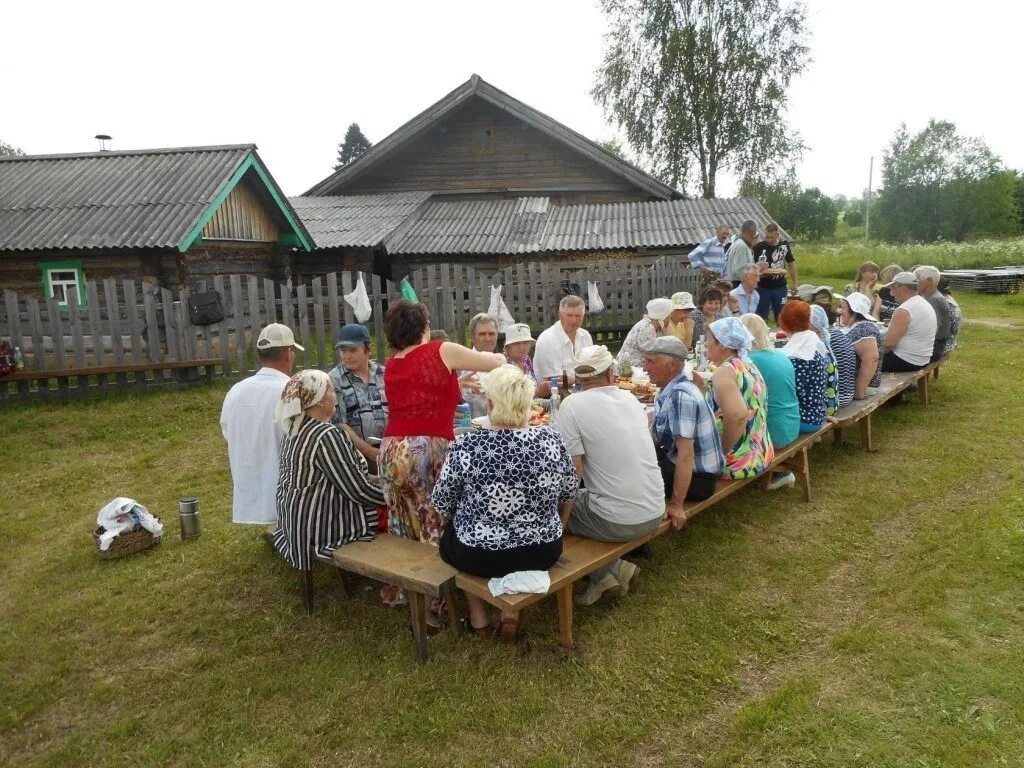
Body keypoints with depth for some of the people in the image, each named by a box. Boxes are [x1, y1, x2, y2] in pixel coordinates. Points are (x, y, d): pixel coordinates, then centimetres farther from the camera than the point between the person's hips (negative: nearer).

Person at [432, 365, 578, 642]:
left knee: (448, 535, 30)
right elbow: (569, 491, 4)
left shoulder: (466, 445, -19)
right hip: (542, 554, 2)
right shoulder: (550, 439, -12)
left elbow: (442, 505, -7)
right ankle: (511, 611, 25)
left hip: (479, 557, -2)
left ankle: (478, 616, 31)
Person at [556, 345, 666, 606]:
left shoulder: (573, 405, -13)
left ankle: (607, 571, 11)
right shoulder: (631, 399, 6)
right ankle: (610, 570, 20)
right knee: (583, 498, 28)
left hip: (618, 522, -7)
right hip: (655, 514, 7)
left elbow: (573, 472, -14)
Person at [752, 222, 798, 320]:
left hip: (780, 287, 2)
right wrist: (759, 269, -28)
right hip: (763, 287, -2)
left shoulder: (785, 245, 2)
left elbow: (791, 264, 11)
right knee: (761, 316, 4)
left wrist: (795, 282, 11)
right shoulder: (759, 247, -6)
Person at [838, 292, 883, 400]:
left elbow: (871, 358, -30)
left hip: (858, 385, -9)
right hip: (851, 380, 9)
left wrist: (859, 390, -28)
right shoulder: (856, 327, 10)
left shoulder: (863, 330, -20)